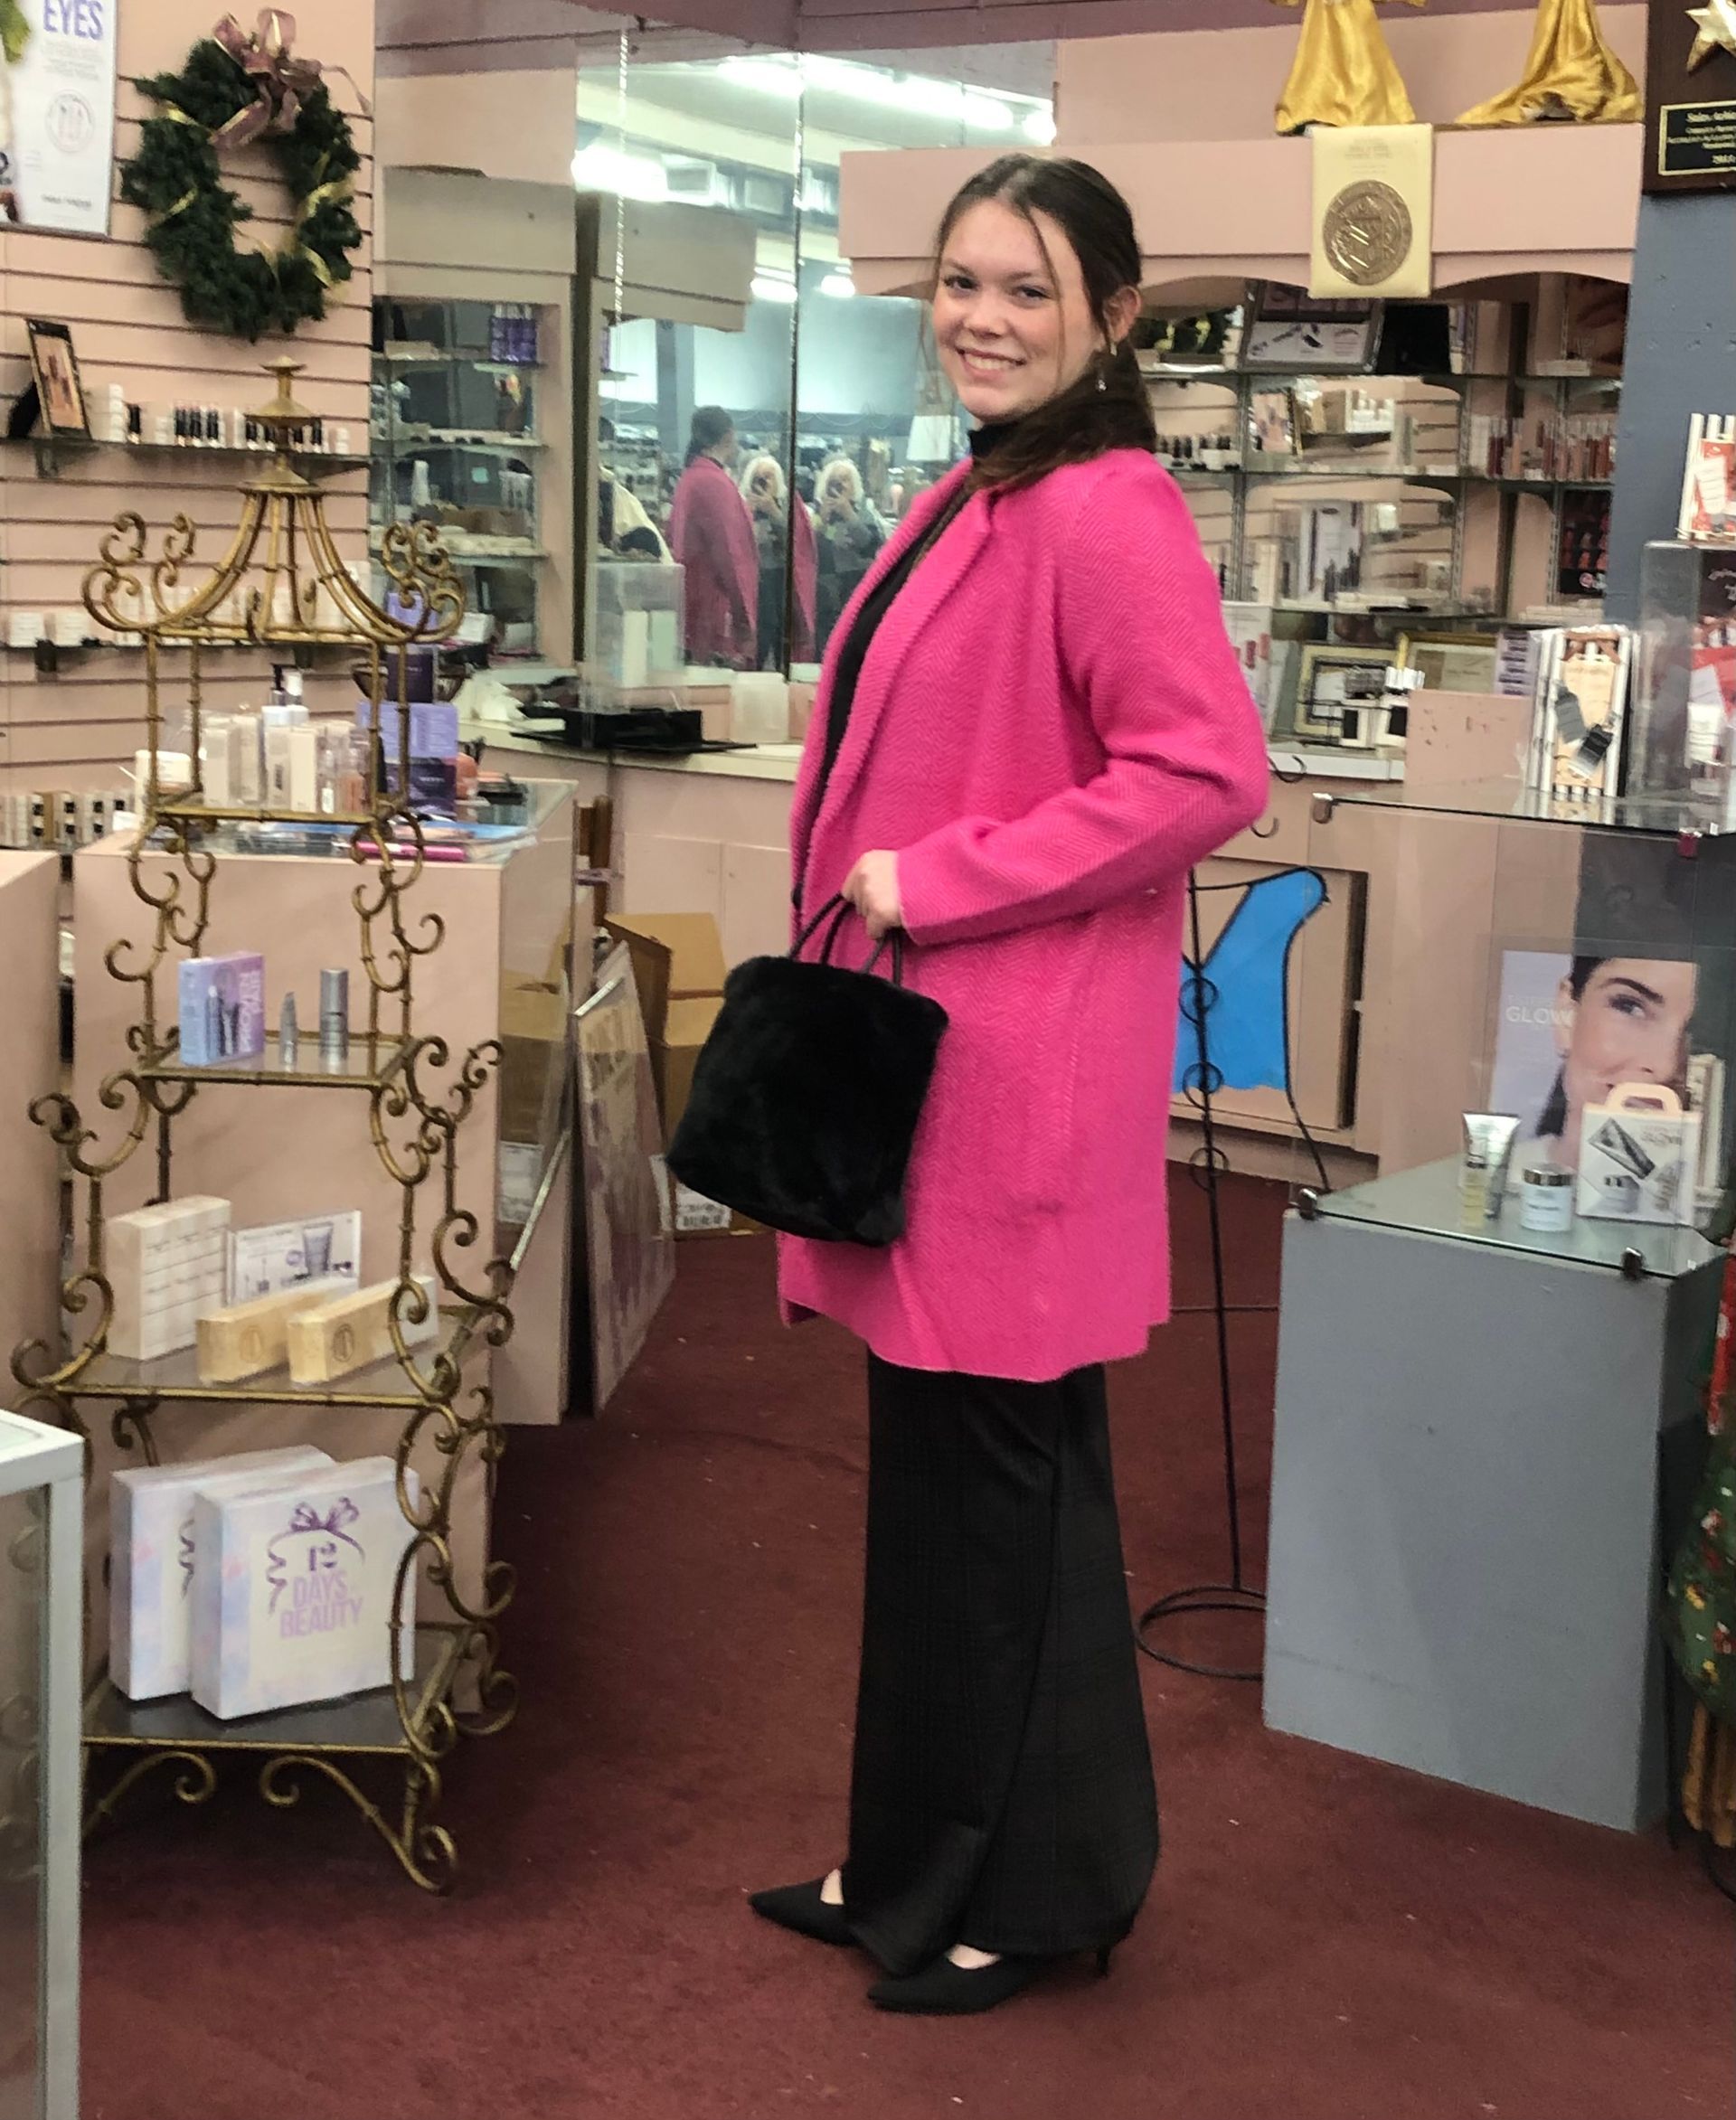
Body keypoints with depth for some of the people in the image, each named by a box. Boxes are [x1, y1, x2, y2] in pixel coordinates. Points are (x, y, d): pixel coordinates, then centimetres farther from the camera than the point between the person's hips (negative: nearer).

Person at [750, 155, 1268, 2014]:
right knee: (934, 1465, 15)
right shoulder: (965, 503, 17)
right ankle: (920, 1862, 28)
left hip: (1018, 1067, -9)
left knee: (996, 1473, 1)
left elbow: (1207, 772, -24)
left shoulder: (1106, 515, -14)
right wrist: (865, 922, 15)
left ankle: (1032, 1888, 18)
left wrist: (940, 883, -19)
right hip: (915, 1042, 9)